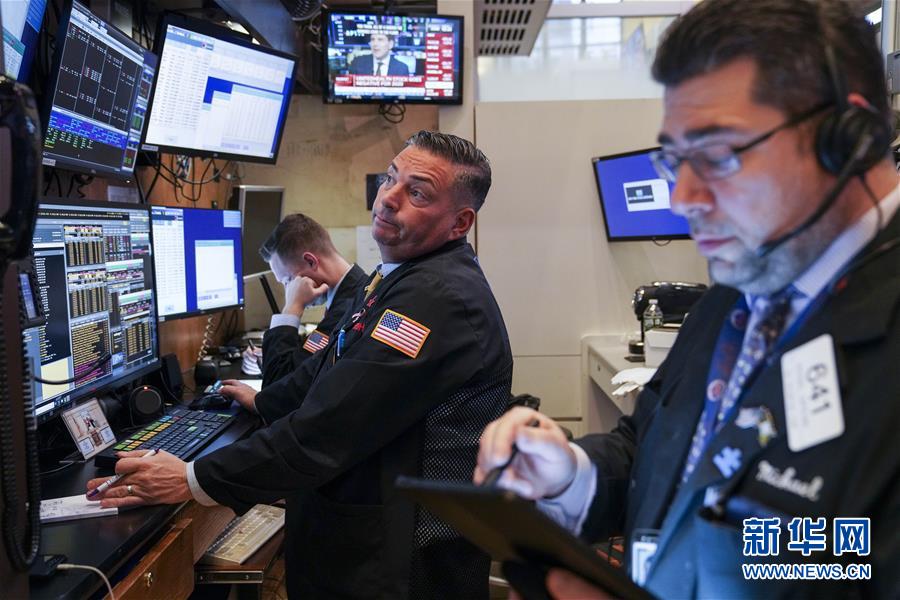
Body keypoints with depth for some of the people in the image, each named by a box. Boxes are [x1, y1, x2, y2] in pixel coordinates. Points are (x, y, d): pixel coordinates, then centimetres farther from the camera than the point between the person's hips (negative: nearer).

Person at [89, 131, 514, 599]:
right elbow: (333, 369, 23)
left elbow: (332, 424, -28)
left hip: (404, 560, -9)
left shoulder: (440, 296, -25)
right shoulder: (404, 274, 10)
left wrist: (194, 481, -22)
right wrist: (265, 403, 32)